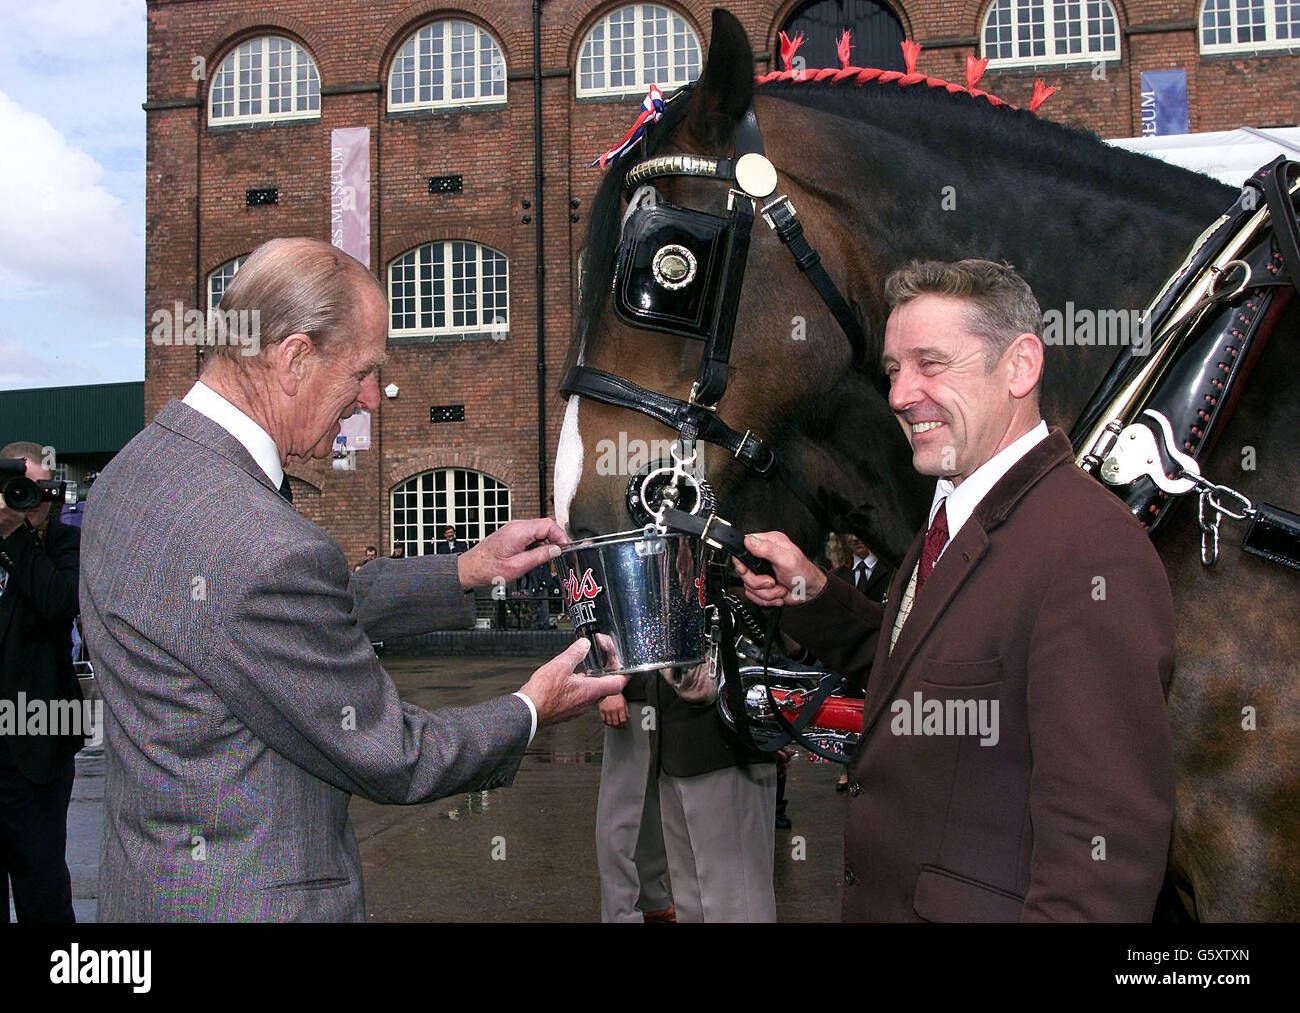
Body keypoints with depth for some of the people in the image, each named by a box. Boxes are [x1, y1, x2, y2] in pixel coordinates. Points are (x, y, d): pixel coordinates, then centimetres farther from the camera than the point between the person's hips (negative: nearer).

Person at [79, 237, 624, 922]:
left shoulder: (138, 467, 0)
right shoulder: (265, 550, -30)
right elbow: (390, 757, -19)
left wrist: (471, 570, 11)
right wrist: (531, 710, -3)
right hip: (254, 900, -9)